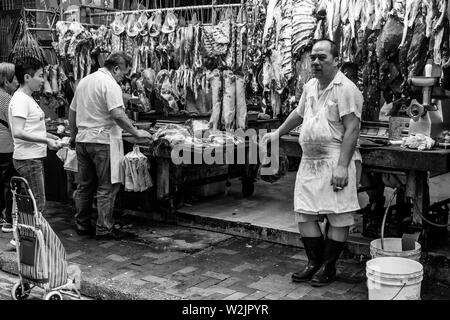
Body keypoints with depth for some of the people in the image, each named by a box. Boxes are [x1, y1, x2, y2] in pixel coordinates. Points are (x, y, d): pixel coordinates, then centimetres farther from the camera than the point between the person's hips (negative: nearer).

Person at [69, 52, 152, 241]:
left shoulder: (84, 81, 15)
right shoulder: (110, 85, -12)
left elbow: (72, 112, 20)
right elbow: (117, 115, -24)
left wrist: (73, 136, 28)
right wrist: (136, 133, -16)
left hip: (82, 139, 8)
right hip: (102, 140, -8)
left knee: (85, 185, 15)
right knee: (107, 187, -1)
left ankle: (82, 225, 23)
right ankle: (104, 229, 2)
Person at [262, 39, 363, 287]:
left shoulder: (345, 88, -11)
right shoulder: (310, 86, 14)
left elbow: (352, 129, -17)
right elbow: (298, 113, 31)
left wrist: (342, 166, -23)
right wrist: (278, 133, 35)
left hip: (335, 160, -8)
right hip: (309, 160, 8)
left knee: (337, 217, -1)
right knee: (304, 214, 8)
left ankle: (328, 267, 12)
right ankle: (314, 263, 20)